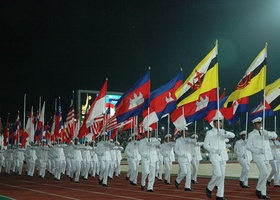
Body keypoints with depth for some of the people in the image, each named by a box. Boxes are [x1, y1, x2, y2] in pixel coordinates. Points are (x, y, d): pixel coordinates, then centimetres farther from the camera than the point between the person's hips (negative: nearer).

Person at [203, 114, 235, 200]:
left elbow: (233, 135, -5)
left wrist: (225, 132, -23)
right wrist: (215, 150, -15)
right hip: (214, 156, -5)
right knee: (218, 174, -16)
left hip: (223, 156, 5)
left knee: (222, 175, 3)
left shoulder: (222, 132, 11)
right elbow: (205, 145, -4)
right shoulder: (209, 133, -1)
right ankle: (209, 187, 9)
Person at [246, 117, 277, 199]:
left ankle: (263, 193, 10)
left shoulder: (264, 132, 14)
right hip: (258, 156, -5)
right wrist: (258, 150, -18)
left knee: (264, 174, 6)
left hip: (266, 156, 5)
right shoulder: (251, 134, -1)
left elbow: (274, 135, 3)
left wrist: (267, 134, -17)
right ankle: (258, 189, -1)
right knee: (264, 172, -18)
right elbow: (248, 146, -8)